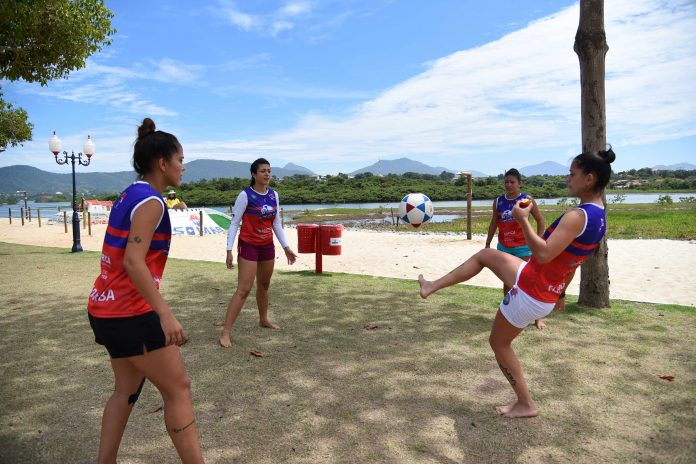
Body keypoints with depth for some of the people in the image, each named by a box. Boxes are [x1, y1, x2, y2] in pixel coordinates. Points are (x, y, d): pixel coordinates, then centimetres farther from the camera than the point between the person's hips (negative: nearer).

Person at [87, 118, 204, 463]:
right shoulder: (150, 201, -16)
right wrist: (165, 314, -28)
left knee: (127, 389, 19)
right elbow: (133, 261, -25)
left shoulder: (129, 195, 12)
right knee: (178, 389, 0)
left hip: (107, 308, 9)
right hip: (130, 313, -9)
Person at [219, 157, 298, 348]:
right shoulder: (245, 195, -13)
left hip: (268, 246, 6)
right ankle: (225, 332, -5)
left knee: (264, 285, 20)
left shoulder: (274, 195, 4)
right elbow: (234, 223, -11)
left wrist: (286, 247, 10)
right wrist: (229, 250, -17)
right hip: (248, 246, -6)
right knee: (244, 289, -11)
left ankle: (263, 319, 40)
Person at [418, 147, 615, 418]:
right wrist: (561, 291, 27)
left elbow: (544, 254, -35)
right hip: (549, 292, 10)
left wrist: (523, 220, -26)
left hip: (530, 293, -10)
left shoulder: (577, 216, -26)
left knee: (499, 343, 11)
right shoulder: (599, 217, 5)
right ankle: (432, 287, 24)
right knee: (486, 255, 19)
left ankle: (526, 405, 23)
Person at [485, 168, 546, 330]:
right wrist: (487, 244, 12)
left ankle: (537, 317, 8)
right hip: (503, 247, 4)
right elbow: (493, 224, 12)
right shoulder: (498, 201, 3)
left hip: (523, 247, -4)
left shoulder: (527, 200, -7)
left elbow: (540, 220, -2)